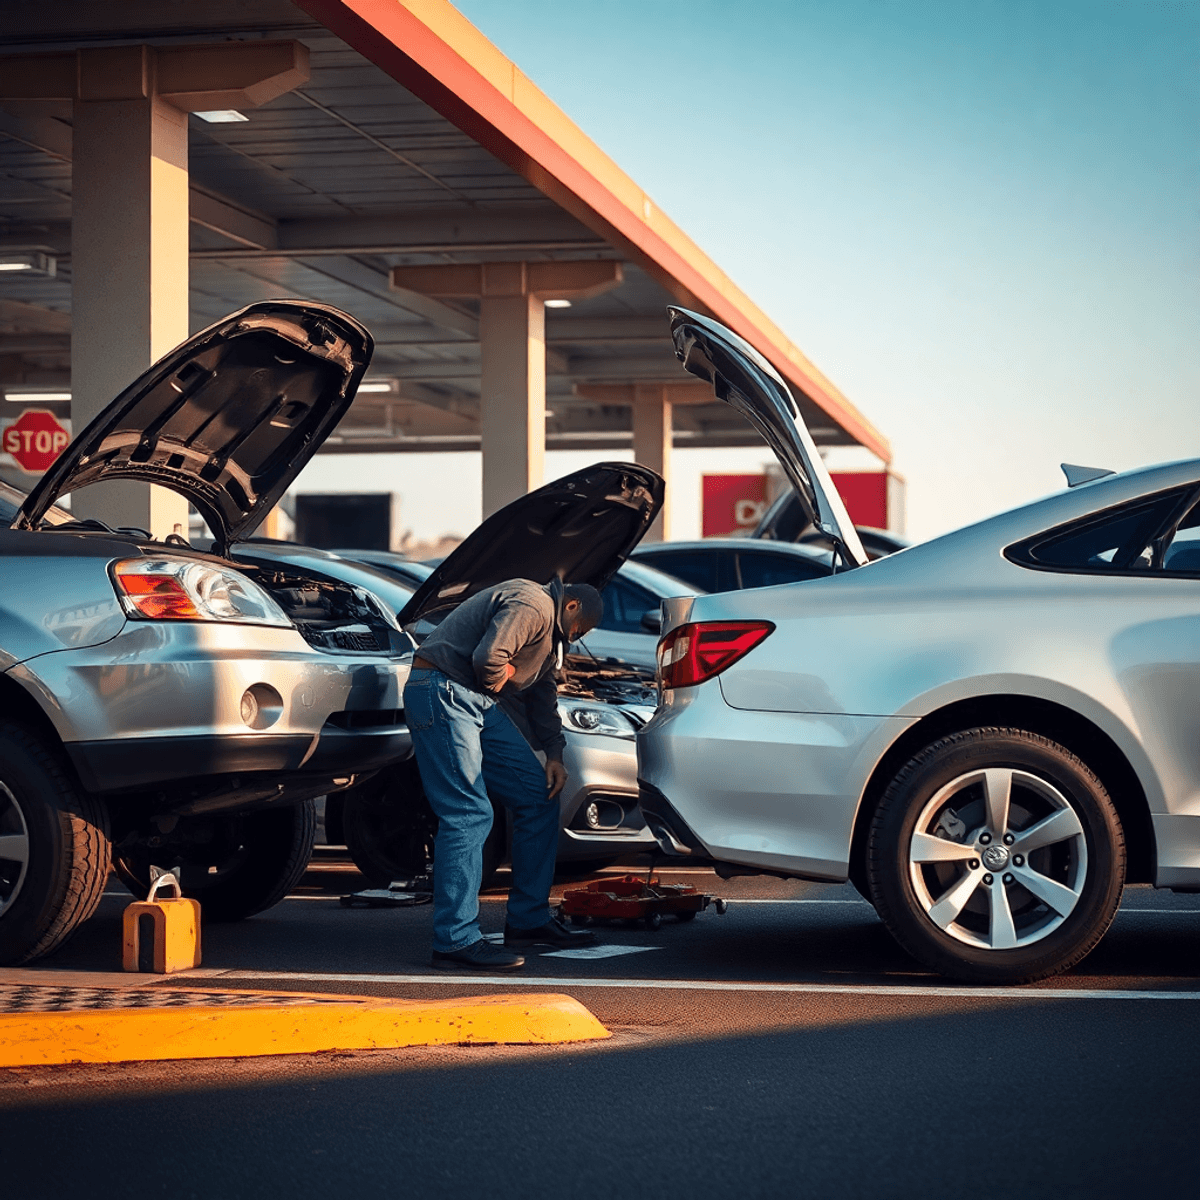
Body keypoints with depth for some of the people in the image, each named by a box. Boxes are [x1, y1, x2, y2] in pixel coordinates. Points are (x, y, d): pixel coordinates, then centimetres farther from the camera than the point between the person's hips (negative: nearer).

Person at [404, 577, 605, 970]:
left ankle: (529, 920, 16)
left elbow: (542, 695, 27)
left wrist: (554, 754, 15)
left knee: (540, 797, 10)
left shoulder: (549, 631, 23)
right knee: (469, 815, -16)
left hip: (480, 703, 11)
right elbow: (488, 657, -28)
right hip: (442, 693, -11)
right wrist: (502, 677, -6)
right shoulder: (532, 606, -13)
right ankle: (456, 942, -15)